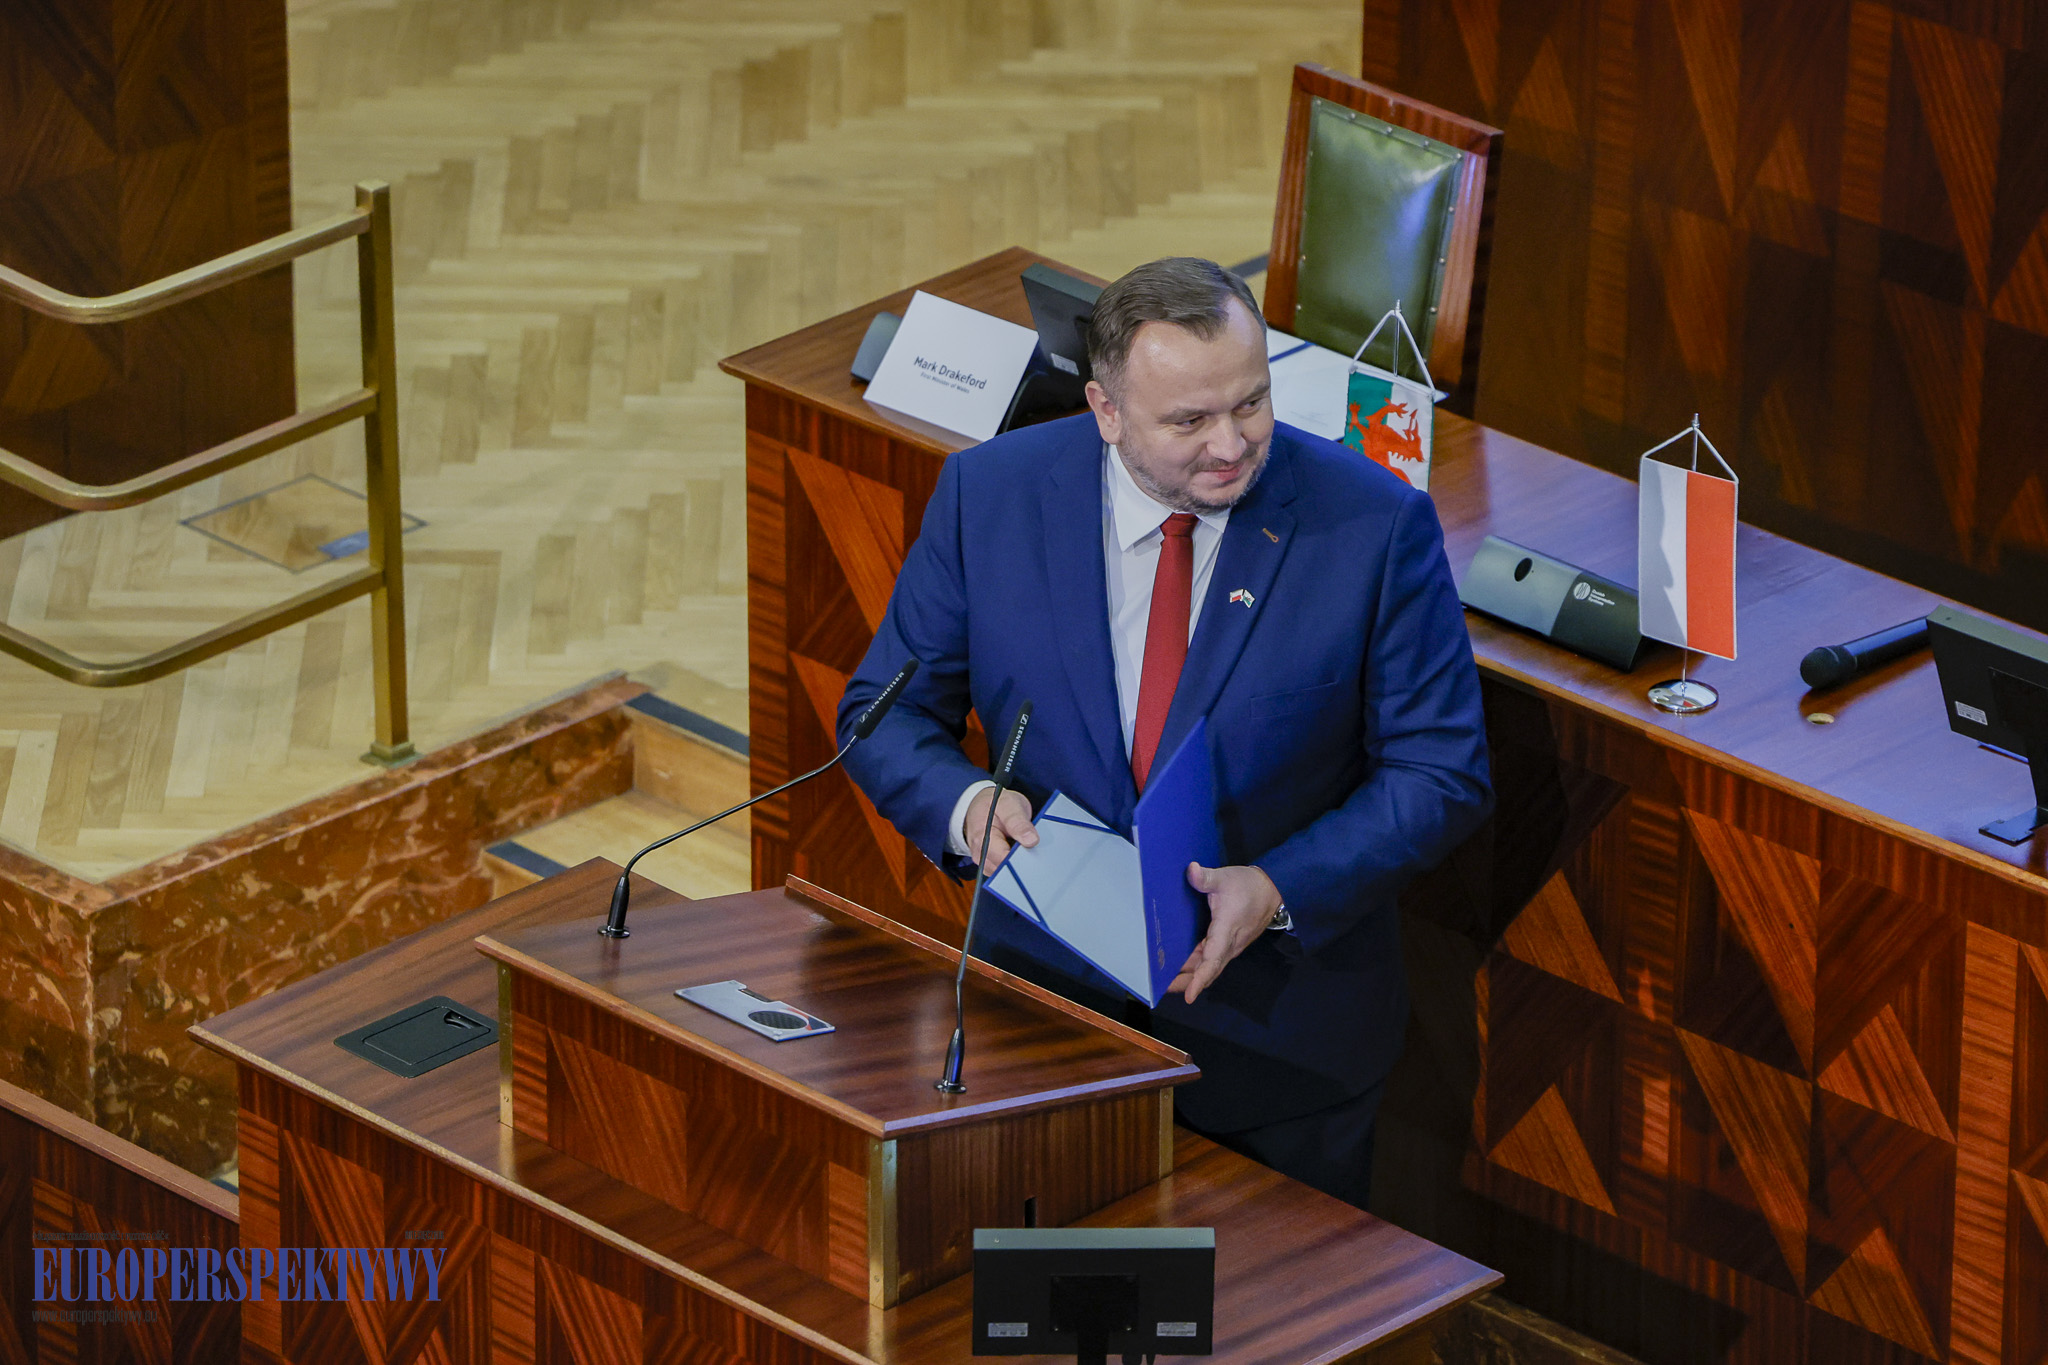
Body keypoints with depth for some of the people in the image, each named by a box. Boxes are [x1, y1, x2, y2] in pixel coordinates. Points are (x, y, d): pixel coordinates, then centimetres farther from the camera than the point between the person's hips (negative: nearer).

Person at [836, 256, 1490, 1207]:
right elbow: (888, 711, 1)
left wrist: (1280, 891, -23)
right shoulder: (990, 494, -8)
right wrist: (963, 801, -21)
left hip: (1281, 1040, -1)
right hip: (1044, 1000, 1)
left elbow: (1441, 772, -8)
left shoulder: (1373, 523, -13)